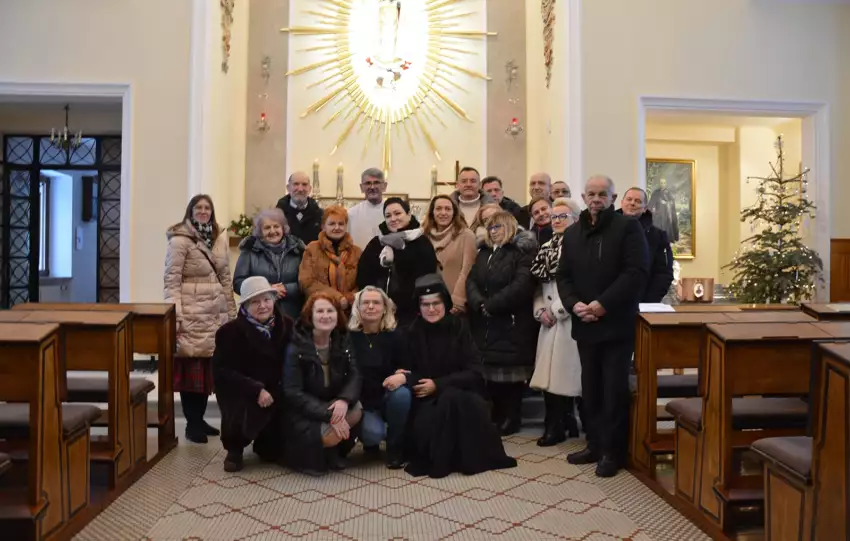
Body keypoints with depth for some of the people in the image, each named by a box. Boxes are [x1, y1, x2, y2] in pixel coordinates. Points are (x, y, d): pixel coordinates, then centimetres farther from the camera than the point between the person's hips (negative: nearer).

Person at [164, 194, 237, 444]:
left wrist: (232, 311, 13)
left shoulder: (220, 238, 12)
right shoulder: (179, 240, -6)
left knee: (209, 366, 8)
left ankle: (200, 419, 20)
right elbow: (171, 280, -10)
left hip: (215, 313, 6)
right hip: (191, 313, -6)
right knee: (191, 367, -1)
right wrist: (174, 316, -17)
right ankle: (191, 424, 9)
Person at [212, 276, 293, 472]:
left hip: (274, 393, 2)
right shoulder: (229, 331, -12)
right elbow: (222, 371, -16)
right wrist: (256, 389, -27)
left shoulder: (287, 326, -4)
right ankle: (234, 450, 4)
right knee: (239, 420, -32)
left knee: (273, 453, -3)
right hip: (240, 393, -2)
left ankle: (265, 443, 36)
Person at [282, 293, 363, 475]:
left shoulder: (343, 340, -3)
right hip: (302, 410, -5)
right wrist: (329, 415, -31)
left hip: (333, 404, 5)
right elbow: (292, 393, -22)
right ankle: (303, 451, 4)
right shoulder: (296, 348, -18)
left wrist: (344, 400, -32)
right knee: (330, 435, -30)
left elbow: (354, 376, -9)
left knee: (356, 410, -24)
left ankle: (333, 452, 2)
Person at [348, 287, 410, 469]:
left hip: (387, 397, 2)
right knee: (374, 432, -30)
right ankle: (370, 442, 13)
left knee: (402, 394, -32)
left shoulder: (393, 337, -2)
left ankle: (395, 447, -6)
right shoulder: (349, 337, -7)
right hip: (361, 400, -2)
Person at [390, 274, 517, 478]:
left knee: (450, 399, -35)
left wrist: (438, 385, -19)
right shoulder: (414, 332, -1)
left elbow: (474, 372, -9)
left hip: (458, 396, 0)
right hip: (426, 399, 1)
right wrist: (405, 377, -26)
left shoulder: (458, 328, -4)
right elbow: (409, 370, -1)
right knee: (424, 423, -33)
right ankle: (432, 456, -5)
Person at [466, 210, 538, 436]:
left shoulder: (523, 252, -4)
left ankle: (510, 421, 11)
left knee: (511, 373, 0)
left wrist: (491, 305, -18)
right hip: (485, 324, 6)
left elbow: (522, 284, -17)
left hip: (512, 323, -6)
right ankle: (495, 418, 19)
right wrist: (479, 304, -13)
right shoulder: (483, 253, 17)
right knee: (490, 373, 7)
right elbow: (471, 281, 6)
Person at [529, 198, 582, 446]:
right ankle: (562, 423, 19)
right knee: (550, 373, 7)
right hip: (550, 320, 7)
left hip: (571, 319, -7)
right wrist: (540, 310, 3)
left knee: (565, 372, -3)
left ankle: (558, 426, 9)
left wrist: (557, 310, -12)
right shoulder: (547, 247, 17)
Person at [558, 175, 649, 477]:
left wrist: (603, 304, -19)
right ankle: (594, 444, 25)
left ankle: (613, 451, 11)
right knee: (590, 388, 12)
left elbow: (636, 272, -13)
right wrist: (574, 304, -9)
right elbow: (563, 276, 10)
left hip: (617, 323, -5)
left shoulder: (628, 228, -3)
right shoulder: (572, 233, 14)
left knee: (614, 389, 0)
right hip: (585, 324, 5)